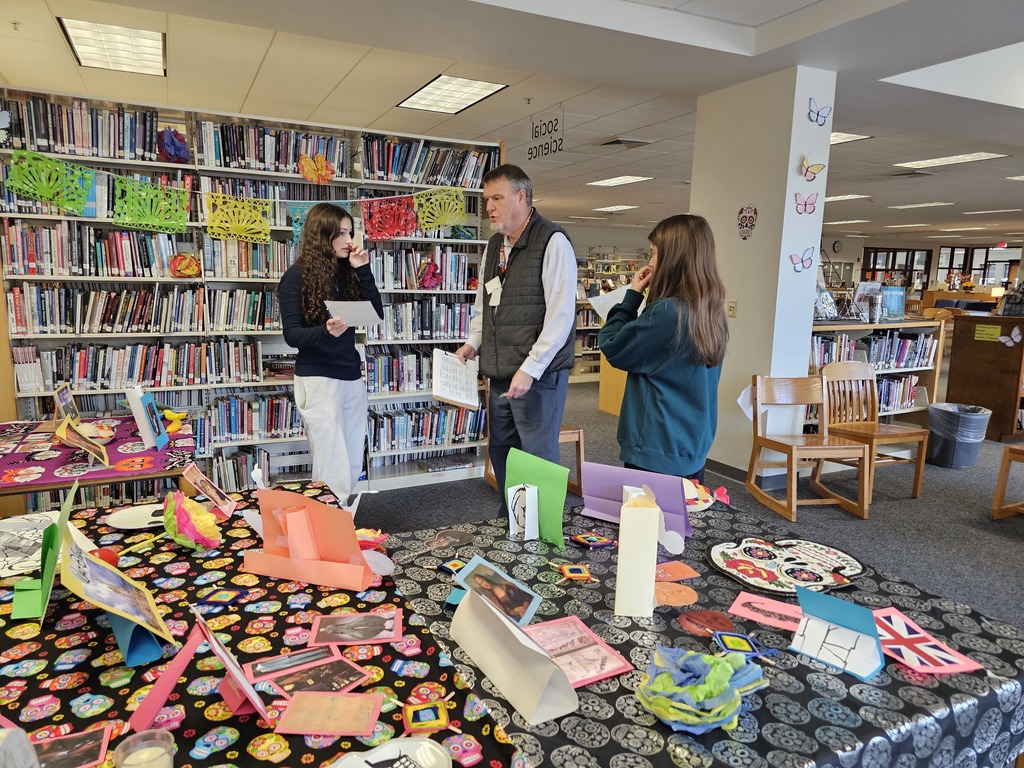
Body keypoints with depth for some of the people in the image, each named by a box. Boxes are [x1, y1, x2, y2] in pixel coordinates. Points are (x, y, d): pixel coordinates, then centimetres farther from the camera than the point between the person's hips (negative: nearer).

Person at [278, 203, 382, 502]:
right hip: (318, 379, -6)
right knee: (334, 471, -7)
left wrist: (363, 270, -1)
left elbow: (376, 314, 4)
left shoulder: (346, 273, 12)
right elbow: (292, 335, -9)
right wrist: (326, 331, -28)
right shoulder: (297, 276, -4)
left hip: (352, 377, 6)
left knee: (353, 466, 10)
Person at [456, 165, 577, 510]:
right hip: (499, 374, 8)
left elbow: (560, 314, -18)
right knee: (500, 454, 16)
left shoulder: (553, 243, -11)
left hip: (539, 375, -8)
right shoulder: (494, 246, 14)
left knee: (537, 459, 1)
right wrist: (473, 343, 10)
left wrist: (530, 369, -21)